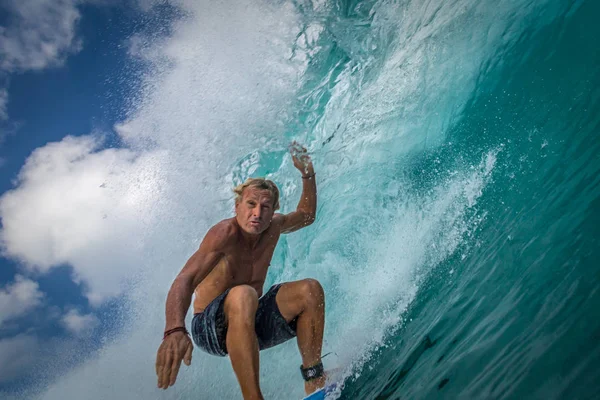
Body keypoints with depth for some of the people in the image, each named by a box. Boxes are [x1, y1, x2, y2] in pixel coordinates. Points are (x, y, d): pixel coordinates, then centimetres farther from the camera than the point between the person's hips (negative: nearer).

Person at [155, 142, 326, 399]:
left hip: (251, 323, 7)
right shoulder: (226, 233, -23)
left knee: (310, 289, -13)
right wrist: (175, 331, -55)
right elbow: (185, 280, -37)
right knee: (243, 295, -39)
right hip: (211, 328, -6)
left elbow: (307, 215, 22)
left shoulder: (273, 227, -2)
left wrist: (308, 174, 8)